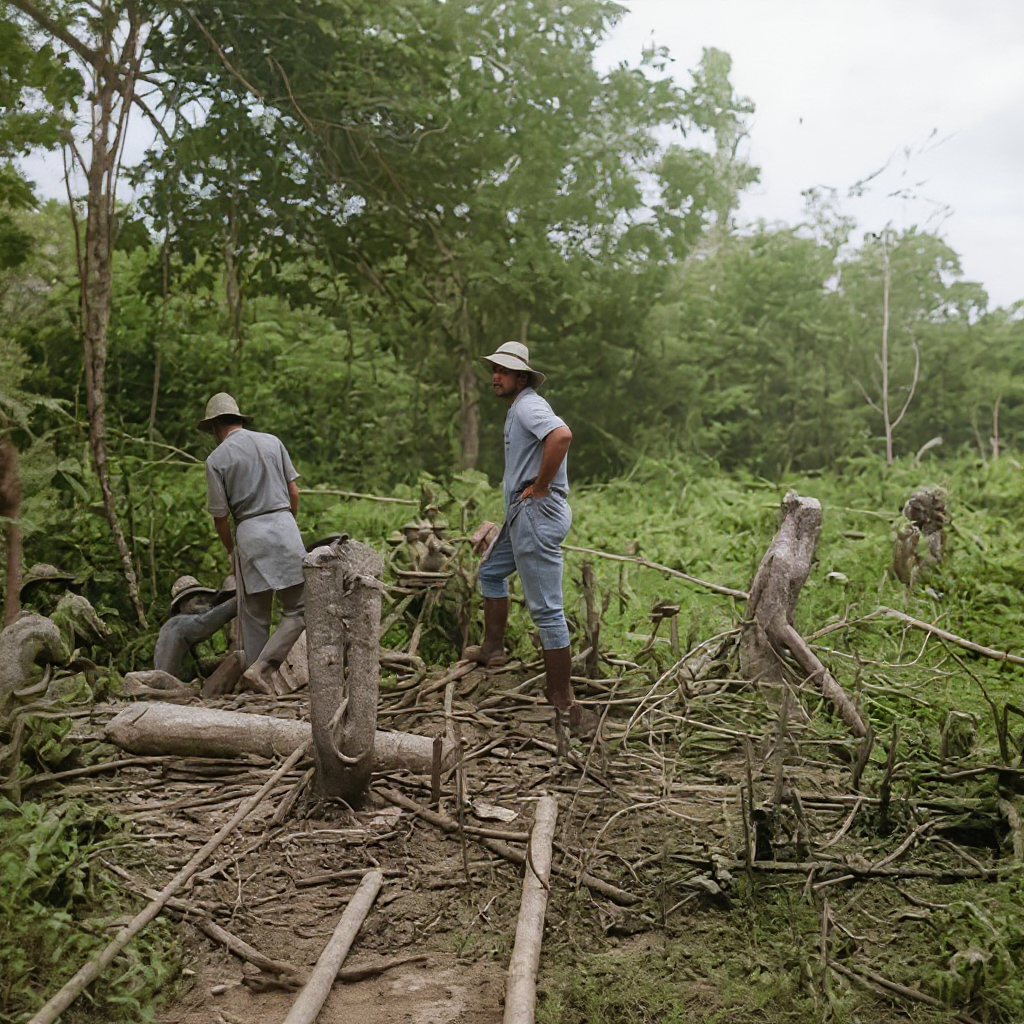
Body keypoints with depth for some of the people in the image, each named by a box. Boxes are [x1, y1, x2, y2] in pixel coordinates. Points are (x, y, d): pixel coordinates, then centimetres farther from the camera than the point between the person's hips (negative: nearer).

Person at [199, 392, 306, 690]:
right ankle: (261, 665, -8)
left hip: (249, 532, 0)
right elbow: (294, 493, 10)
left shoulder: (217, 459, 1)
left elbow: (220, 516, 1)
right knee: (298, 609, 4)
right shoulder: (272, 442, 9)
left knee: (254, 616, 11)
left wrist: (231, 551, 17)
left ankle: (254, 665, 15)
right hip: (284, 524, 1)